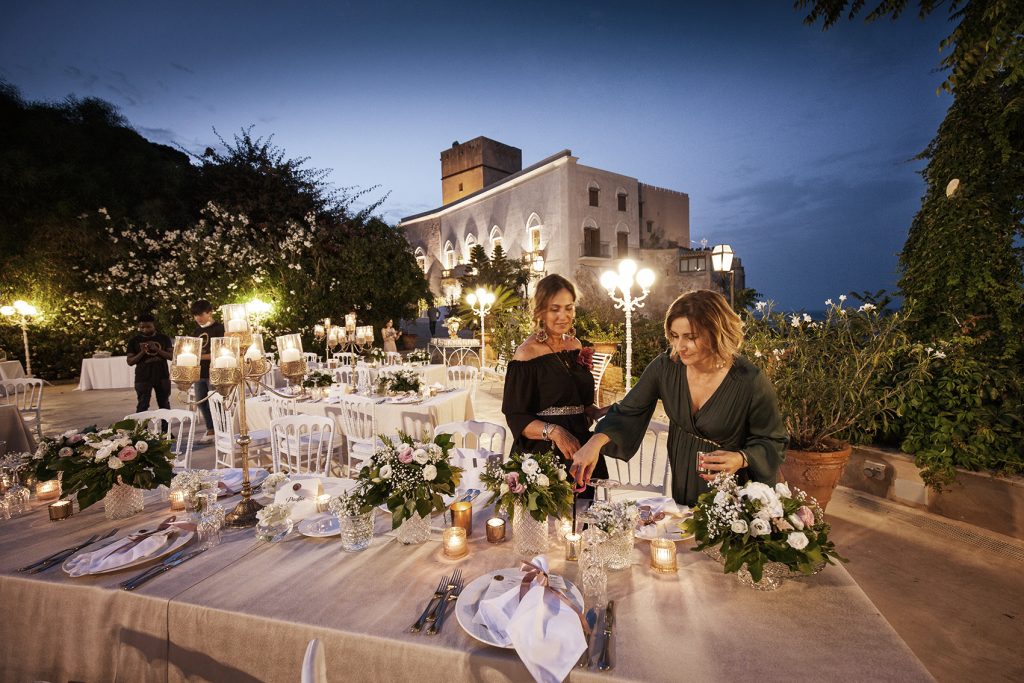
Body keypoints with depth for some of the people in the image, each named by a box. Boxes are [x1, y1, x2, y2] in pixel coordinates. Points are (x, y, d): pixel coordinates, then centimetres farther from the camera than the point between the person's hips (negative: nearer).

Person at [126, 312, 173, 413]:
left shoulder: (164, 338, 4)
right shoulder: (134, 341, 1)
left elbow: (172, 356, -1)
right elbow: (130, 361, 0)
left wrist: (157, 349, -17)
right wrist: (142, 352, -17)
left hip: (162, 377, 1)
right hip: (143, 378, -1)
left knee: (164, 406, 8)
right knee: (142, 407, -3)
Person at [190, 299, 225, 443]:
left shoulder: (219, 328, -7)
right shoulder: (196, 331, 14)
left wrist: (202, 356, -22)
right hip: (199, 372, 7)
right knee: (201, 401, 12)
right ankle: (210, 430, 23)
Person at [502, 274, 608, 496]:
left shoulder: (575, 345, 8)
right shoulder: (528, 353, -13)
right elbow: (516, 418, -13)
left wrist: (599, 413, 2)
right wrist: (553, 431, -27)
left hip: (579, 449, 7)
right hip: (542, 453, -6)